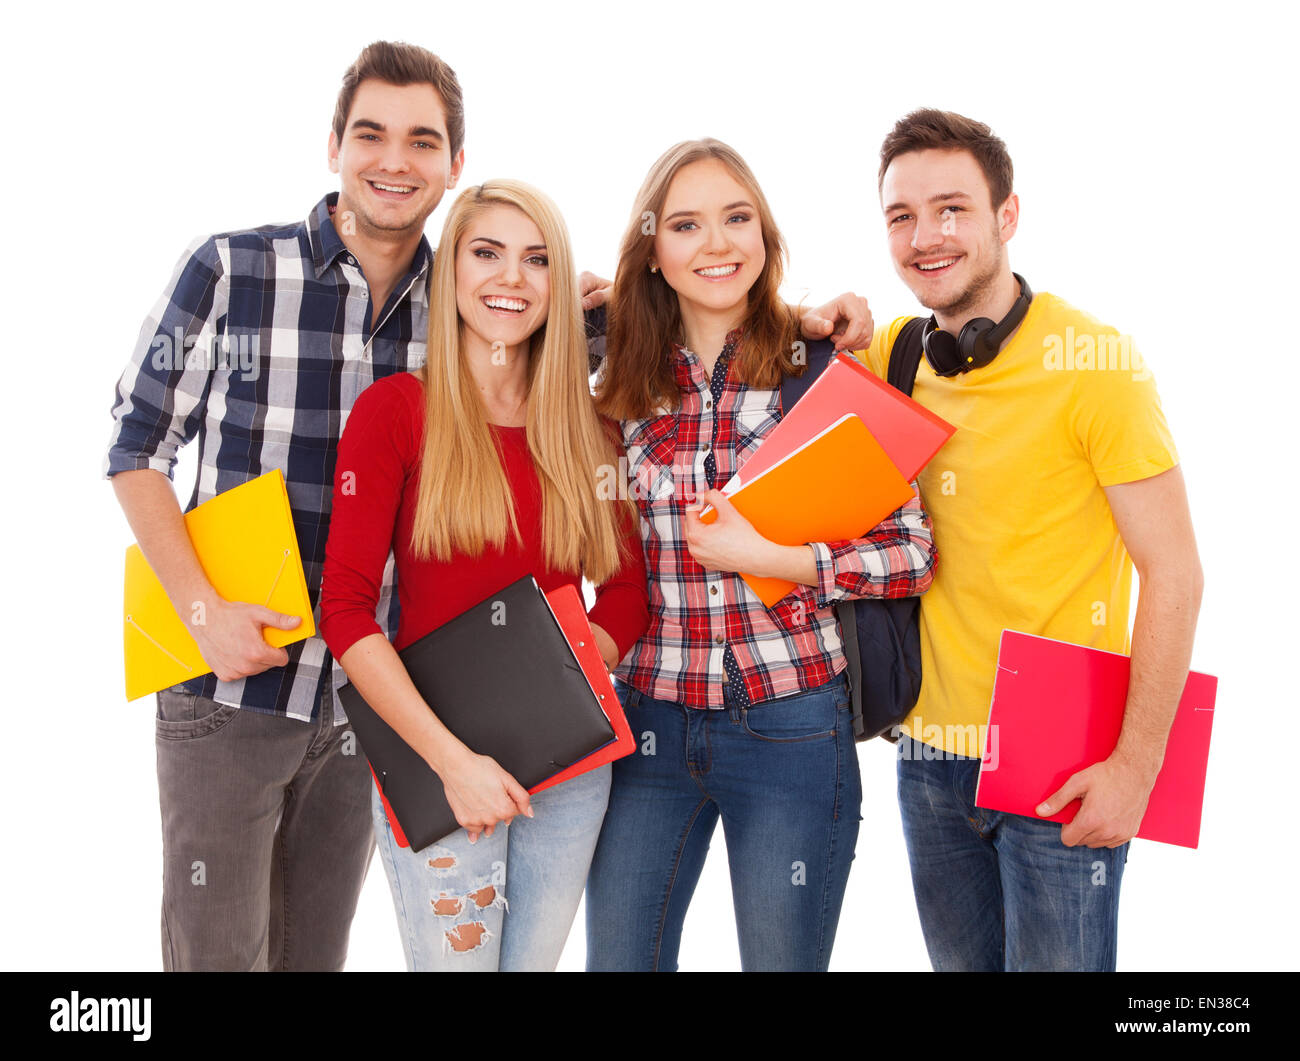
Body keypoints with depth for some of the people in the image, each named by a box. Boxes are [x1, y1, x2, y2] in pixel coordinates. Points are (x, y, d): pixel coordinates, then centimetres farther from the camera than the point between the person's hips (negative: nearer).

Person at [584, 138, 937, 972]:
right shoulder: (624, 385, 2)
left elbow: (915, 552, -7)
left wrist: (770, 557, -17)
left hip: (792, 728, -2)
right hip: (649, 720, 3)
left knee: (782, 958, 12)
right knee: (618, 957, 13)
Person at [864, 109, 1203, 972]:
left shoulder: (1093, 360, -13)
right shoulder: (890, 353, 2)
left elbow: (1174, 573, -12)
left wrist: (1137, 765, -15)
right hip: (931, 753, 5)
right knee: (960, 960, 18)